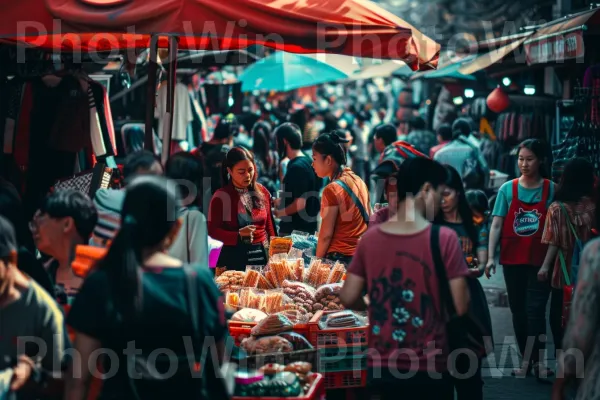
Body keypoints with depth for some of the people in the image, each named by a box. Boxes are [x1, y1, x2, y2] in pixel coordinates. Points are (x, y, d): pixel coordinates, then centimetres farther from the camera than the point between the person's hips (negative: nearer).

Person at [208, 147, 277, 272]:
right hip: (235, 256, -4)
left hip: (262, 254, 4)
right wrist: (238, 235, -22)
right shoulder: (221, 196, -7)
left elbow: (269, 226, 13)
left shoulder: (262, 192, 6)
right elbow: (212, 230, -9)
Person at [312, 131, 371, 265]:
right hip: (364, 253, 8)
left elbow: (326, 235, -13)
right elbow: (369, 220, 14)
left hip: (340, 257, -8)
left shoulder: (333, 189, -13)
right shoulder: (359, 181, 9)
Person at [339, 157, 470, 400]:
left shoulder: (369, 238, -2)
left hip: (381, 367, 3)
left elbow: (348, 299, 2)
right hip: (428, 368, -3)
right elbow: (461, 306, -12)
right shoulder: (443, 238, -13)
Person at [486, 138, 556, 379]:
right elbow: (496, 225, -2)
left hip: (540, 260, -2)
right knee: (518, 310, 10)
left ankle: (538, 360, -4)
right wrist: (490, 257, -10)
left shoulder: (551, 190, -2)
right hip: (513, 260, 3)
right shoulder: (508, 189, 1)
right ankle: (526, 360, 22)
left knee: (535, 309, -11)